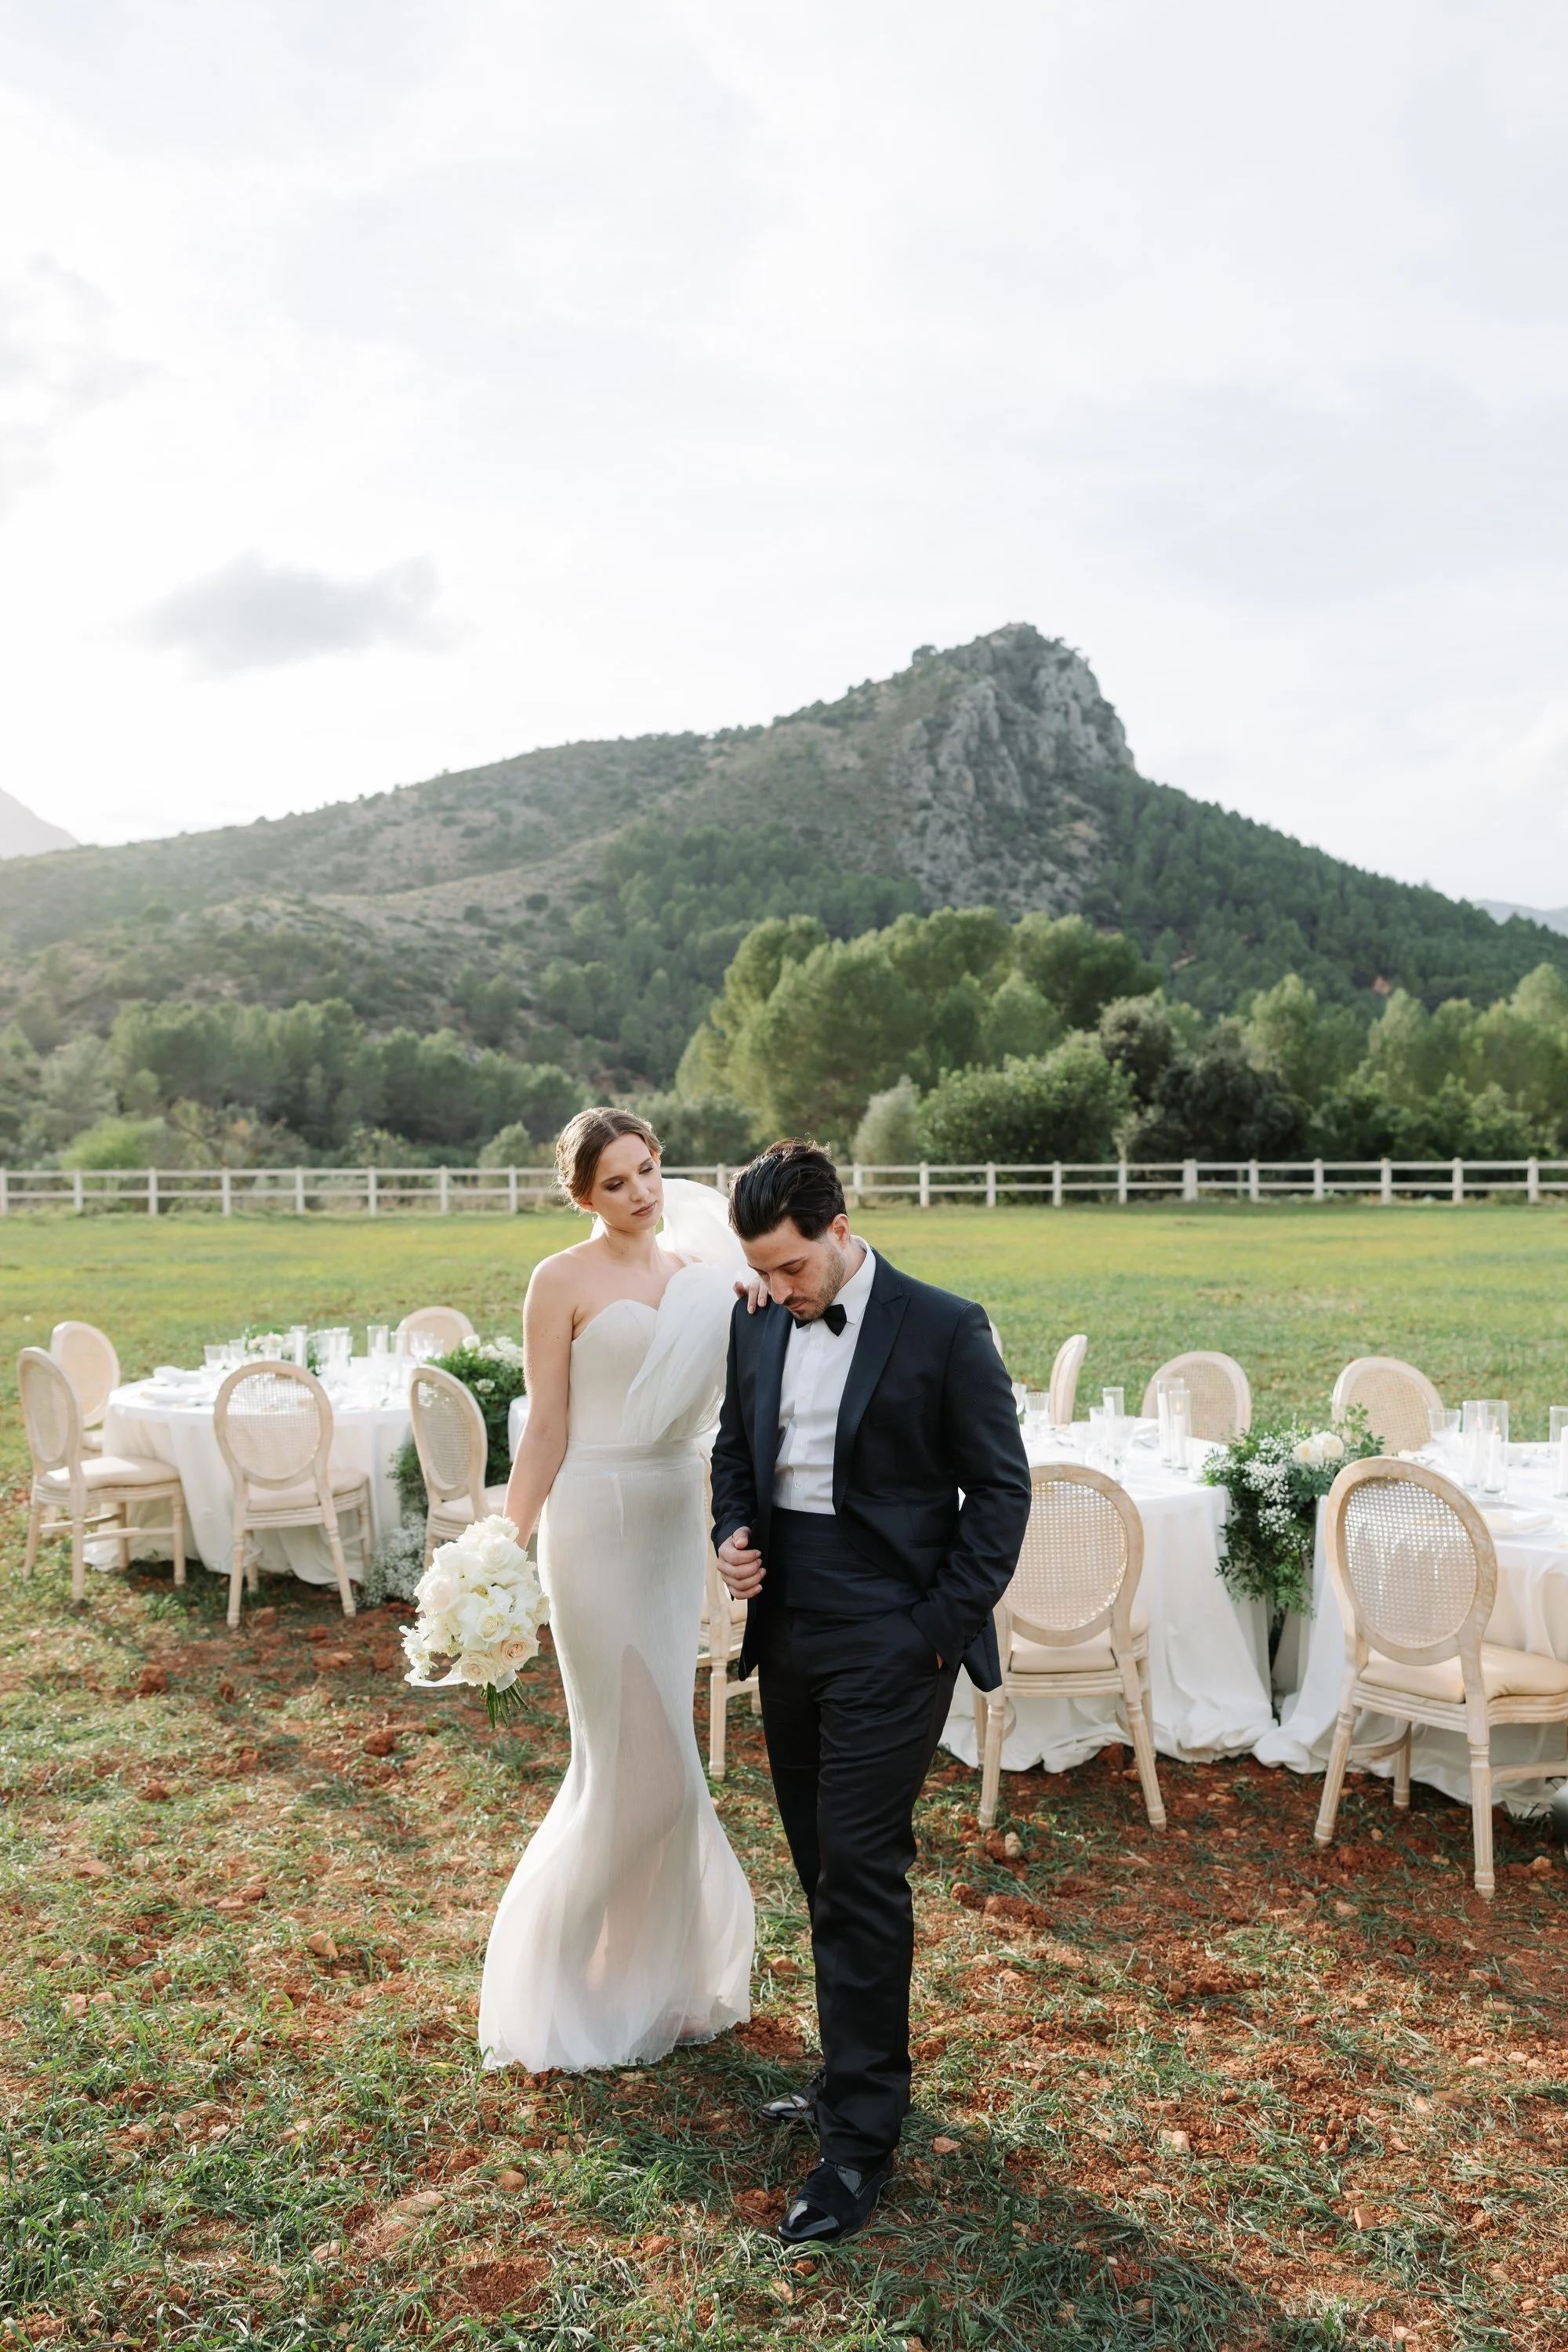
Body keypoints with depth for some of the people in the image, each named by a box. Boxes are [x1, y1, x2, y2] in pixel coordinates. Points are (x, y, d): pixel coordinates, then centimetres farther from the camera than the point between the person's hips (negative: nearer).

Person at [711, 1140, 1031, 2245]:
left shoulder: (944, 1328, -11)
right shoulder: (758, 1327, 5)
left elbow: (1001, 1489, -7)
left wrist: (944, 1628, -11)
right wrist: (733, 1538, -1)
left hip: (888, 1644, -6)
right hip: (787, 1633, 6)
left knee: (860, 1876, -3)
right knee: (827, 1872, 16)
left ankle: (861, 2139, 10)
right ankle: (864, 2071, 33)